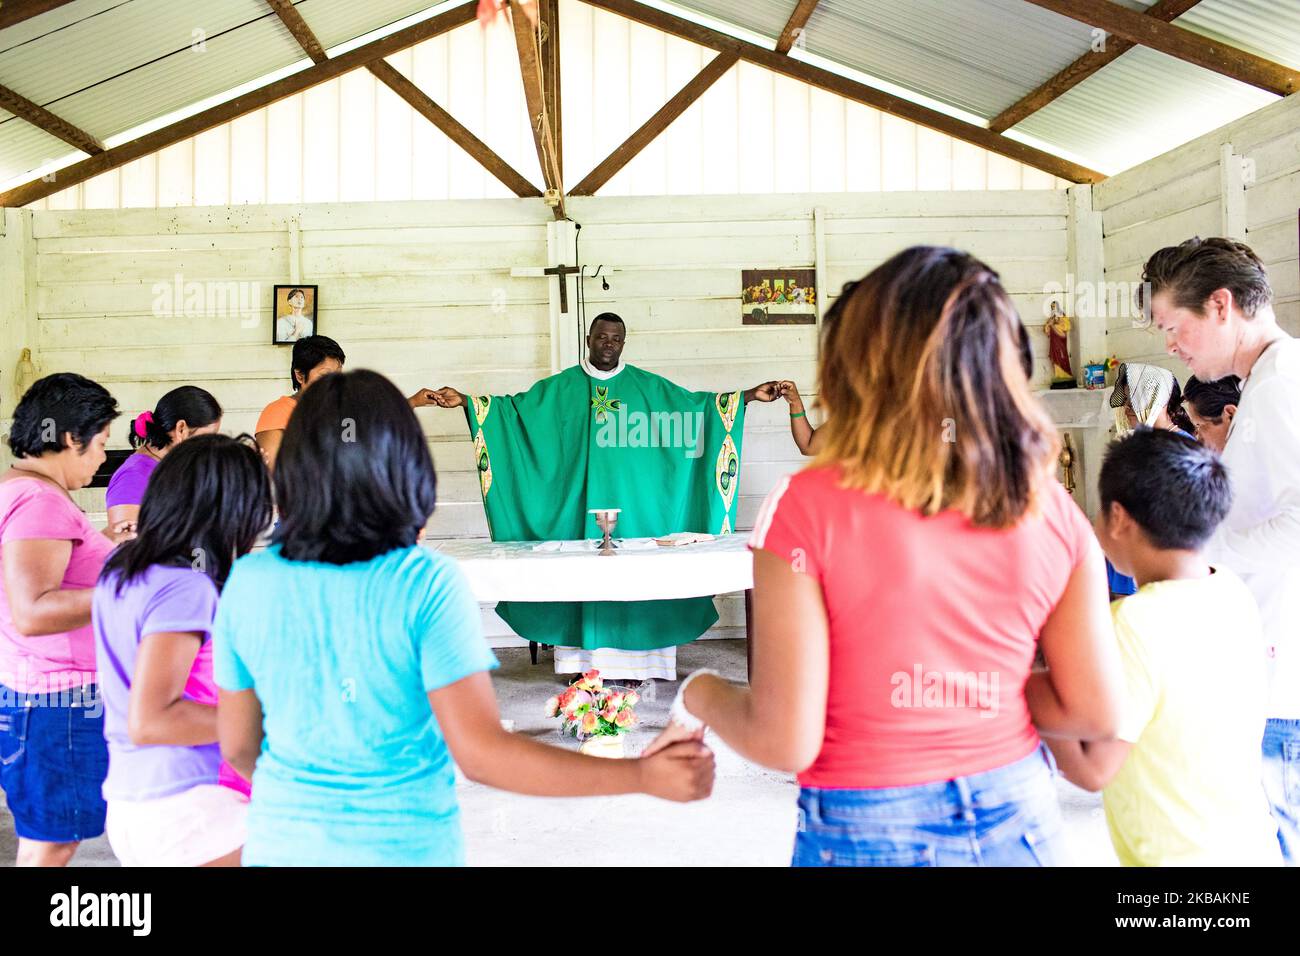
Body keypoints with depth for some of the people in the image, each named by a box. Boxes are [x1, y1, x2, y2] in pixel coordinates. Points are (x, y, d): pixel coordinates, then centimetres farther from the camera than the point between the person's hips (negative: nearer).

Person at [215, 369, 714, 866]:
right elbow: (481, 752, -23)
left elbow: (237, 743, 2)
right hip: (402, 849, -2)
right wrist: (644, 776, -20)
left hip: (283, 846, 3)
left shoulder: (247, 582, -9)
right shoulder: (428, 586, -19)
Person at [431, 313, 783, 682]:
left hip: (632, 503, 0)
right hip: (581, 502, 0)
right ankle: (585, 664, 3)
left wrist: (748, 395, 0)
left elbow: (694, 403, 8)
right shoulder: (560, 387, 9)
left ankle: (633, 662, 5)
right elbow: (514, 406, 7)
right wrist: (465, 400, -3)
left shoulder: (647, 386, 9)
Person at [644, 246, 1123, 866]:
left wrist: (699, 695, 0)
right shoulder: (1053, 513, -8)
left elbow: (785, 741, -18)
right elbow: (1096, 713, -1)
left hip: (868, 835, -3)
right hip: (1016, 818, 4)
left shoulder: (809, 509, -20)